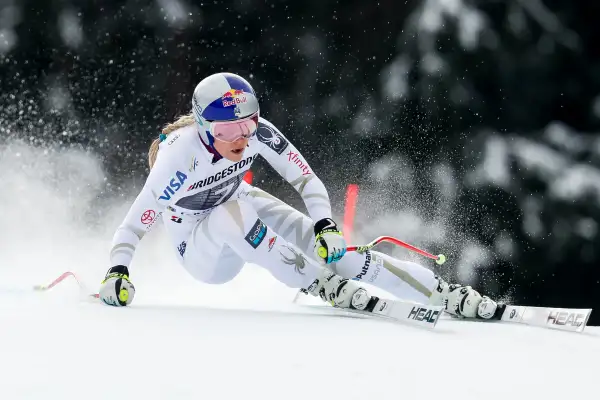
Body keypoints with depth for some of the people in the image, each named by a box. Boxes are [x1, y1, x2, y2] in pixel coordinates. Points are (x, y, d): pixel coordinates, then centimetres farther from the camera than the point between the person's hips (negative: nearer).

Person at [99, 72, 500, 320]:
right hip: (203, 254, -3)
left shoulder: (258, 132, -22)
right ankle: (322, 286, -31)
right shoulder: (180, 158, -33)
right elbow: (134, 224, -31)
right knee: (231, 214, -37)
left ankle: (445, 294, -22)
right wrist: (117, 273, -47)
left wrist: (326, 226, -31)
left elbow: (306, 179, -16)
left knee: (323, 244, -20)